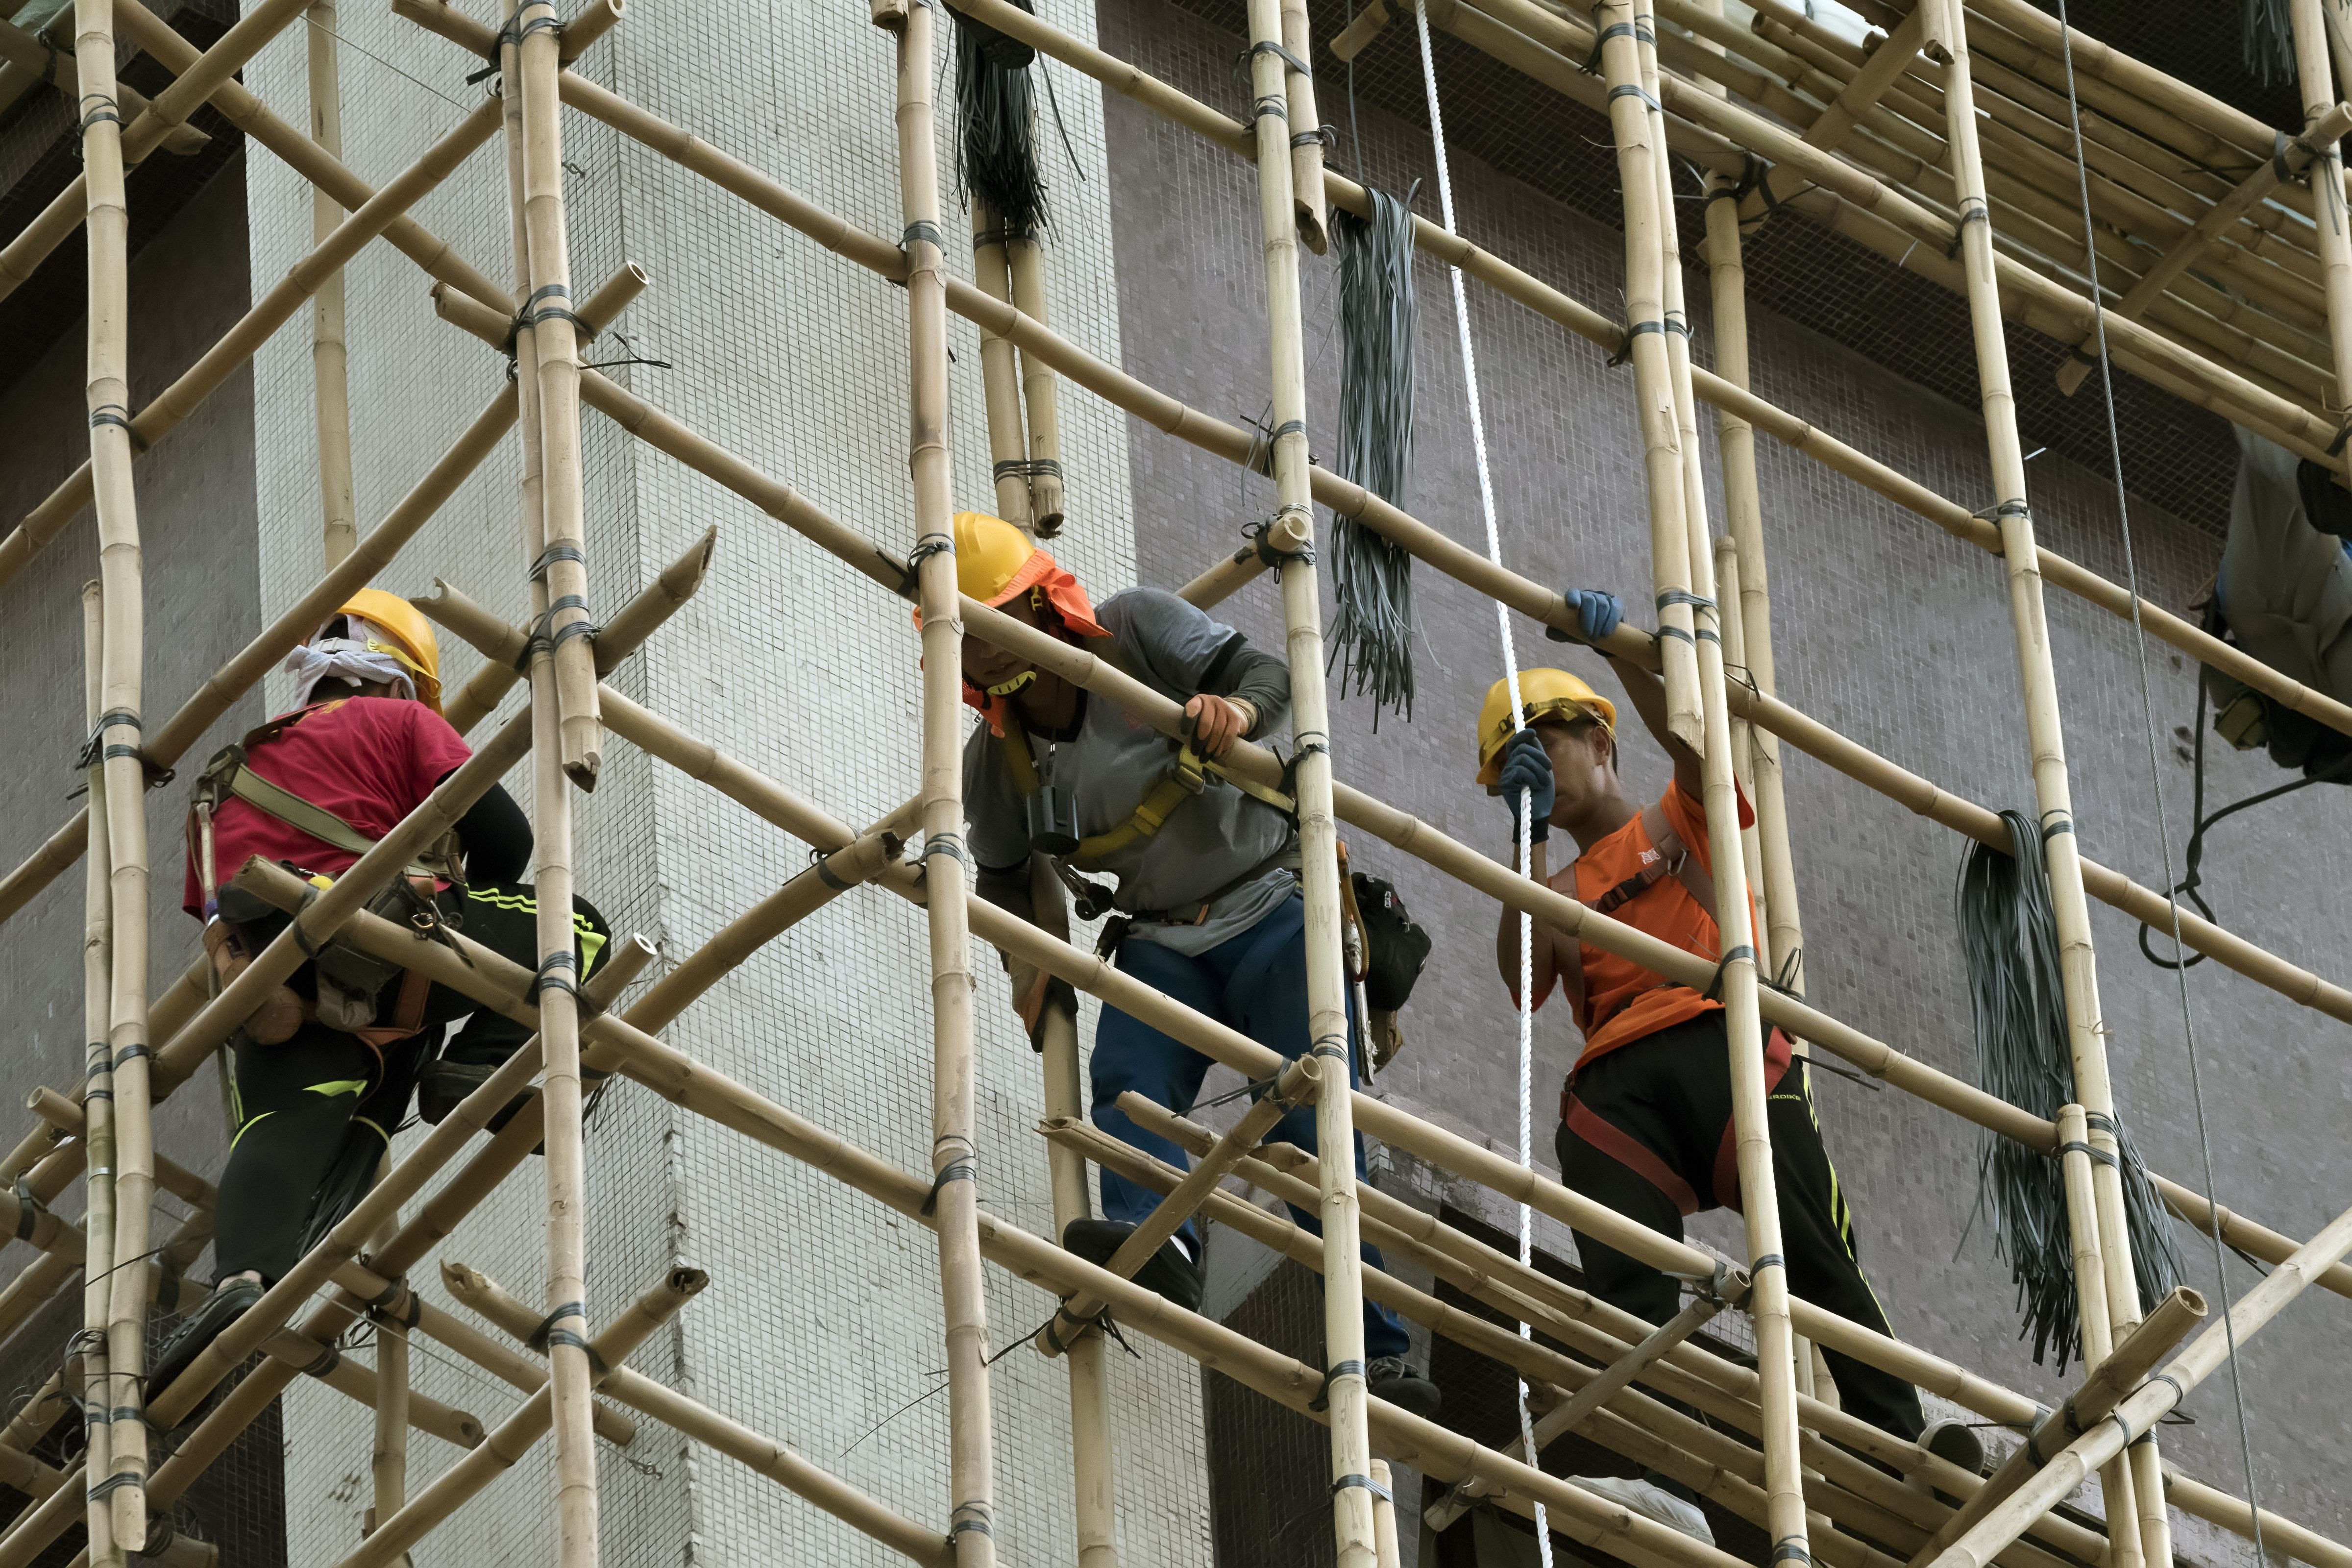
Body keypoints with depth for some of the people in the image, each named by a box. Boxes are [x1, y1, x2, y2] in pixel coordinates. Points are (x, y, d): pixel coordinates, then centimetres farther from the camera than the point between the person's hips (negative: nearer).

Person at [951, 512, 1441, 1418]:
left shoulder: (1136, 629, -11)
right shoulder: (993, 759, 0)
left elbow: (1266, 673, -15)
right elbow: (1003, 877, 13)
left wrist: (1238, 710, -39)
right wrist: (1025, 959, -8)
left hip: (1270, 909, -4)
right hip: (1162, 943, 4)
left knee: (1313, 1127, -14)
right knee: (1126, 1084, -27)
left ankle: (1377, 1353, -15)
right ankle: (1155, 1244, -52)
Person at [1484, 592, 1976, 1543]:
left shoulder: (1682, 820, 24)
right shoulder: (1558, 891, 31)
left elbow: (1695, 742, 1)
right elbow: (1524, 980, 10)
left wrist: (1622, 648, -8)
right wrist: (1528, 836, 5)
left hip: (1716, 1036, -3)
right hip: (1613, 1084, 3)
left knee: (1811, 1247, -19)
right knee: (1625, 1282, -21)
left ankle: (1904, 1447, -25)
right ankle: (1662, 1480, -39)